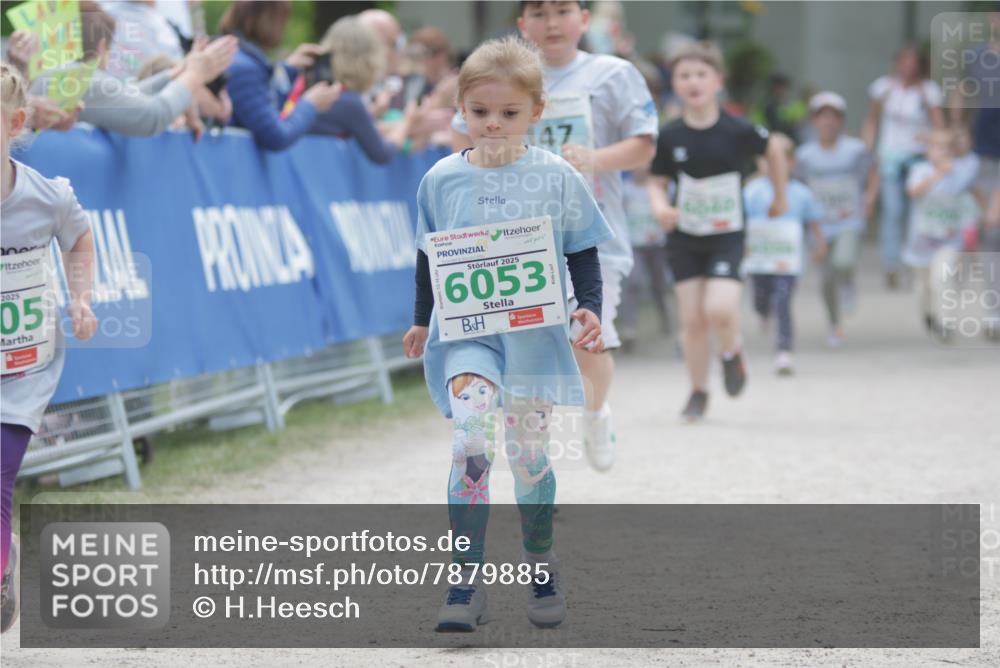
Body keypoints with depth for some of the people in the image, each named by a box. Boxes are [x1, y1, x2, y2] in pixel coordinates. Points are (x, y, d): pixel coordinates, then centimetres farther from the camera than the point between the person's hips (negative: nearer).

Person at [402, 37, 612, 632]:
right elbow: (429, 255, 15)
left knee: (529, 450, 8)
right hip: (465, 332, 0)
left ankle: (540, 562, 32)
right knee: (472, 439, -18)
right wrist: (422, 321, 19)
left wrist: (590, 308, -8)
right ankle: (467, 582, -18)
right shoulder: (442, 179, 2)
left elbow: (584, 254, 5)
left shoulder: (556, 177, -1)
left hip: (534, 333, 0)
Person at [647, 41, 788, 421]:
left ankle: (732, 352, 15)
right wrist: (660, 207, -19)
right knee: (692, 319, 2)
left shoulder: (738, 132, -12)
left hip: (727, 236, -2)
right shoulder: (669, 137, -7)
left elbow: (773, 151, 7)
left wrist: (780, 197, 17)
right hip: (684, 237, 2)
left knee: (719, 310, -19)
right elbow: (657, 182, 2)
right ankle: (698, 393, 19)